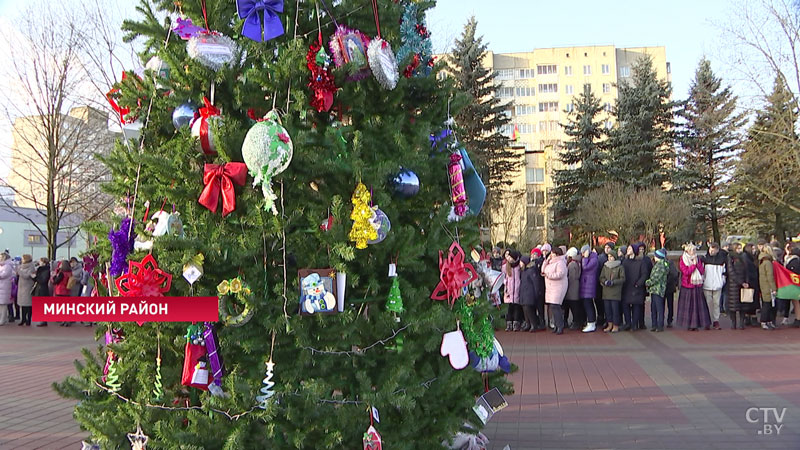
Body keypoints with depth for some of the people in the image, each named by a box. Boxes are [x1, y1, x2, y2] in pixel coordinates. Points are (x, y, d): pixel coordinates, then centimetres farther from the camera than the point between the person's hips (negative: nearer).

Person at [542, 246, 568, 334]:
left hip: (558, 287, -9)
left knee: (555, 306, -14)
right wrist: (547, 260, 9)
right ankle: (557, 325, 14)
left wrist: (548, 275, -17)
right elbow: (543, 270, 16)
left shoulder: (560, 262, -10)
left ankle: (560, 327, -10)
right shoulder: (551, 262, 19)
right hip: (550, 287, 9)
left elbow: (560, 274, -22)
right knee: (553, 307, 7)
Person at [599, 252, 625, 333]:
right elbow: (601, 277, 11)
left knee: (615, 308, -4)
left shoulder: (619, 267, -1)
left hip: (616, 292, -4)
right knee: (607, 309, 6)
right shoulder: (605, 266, 13)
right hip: (606, 291, 4)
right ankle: (609, 325, 15)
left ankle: (616, 326, 4)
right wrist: (605, 282, -10)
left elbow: (623, 278, -4)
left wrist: (613, 282, -14)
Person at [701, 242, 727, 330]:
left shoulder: (722, 259, 4)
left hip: (717, 285, 1)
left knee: (716, 303, 2)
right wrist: (702, 280, 3)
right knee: (708, 303, 0)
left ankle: (716, 321, 7)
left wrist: (723, 280, 9)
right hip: (707, 285, -1)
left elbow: (724, 271, 14)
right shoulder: (705, 258, 1)